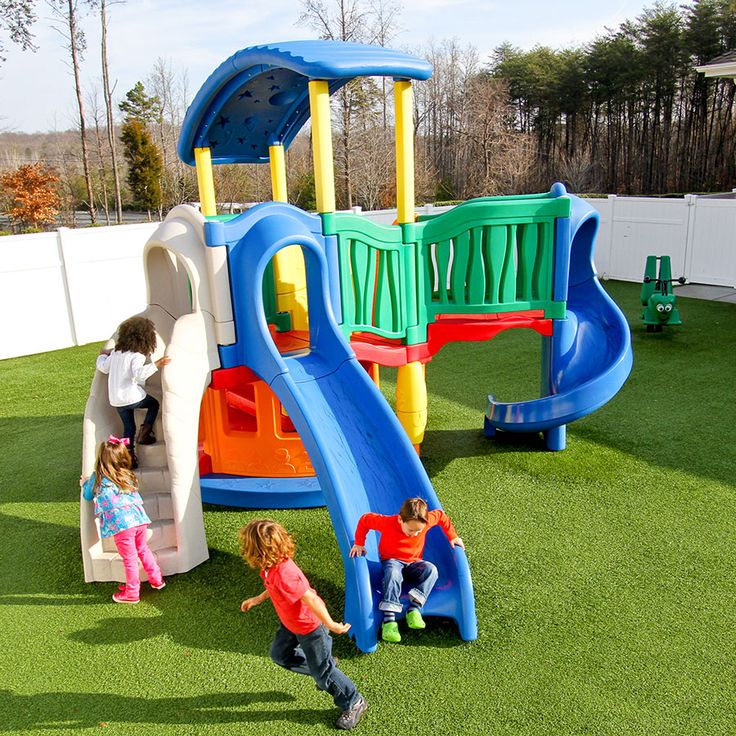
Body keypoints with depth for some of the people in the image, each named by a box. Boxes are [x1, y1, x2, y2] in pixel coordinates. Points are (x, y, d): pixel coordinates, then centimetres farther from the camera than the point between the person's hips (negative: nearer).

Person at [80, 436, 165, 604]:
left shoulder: (98, 478, 3)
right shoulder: (128, 476, 14)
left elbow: (88, 496, 20)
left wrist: (84, 484, 43)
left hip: (120, 523, -5)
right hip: (139, 518, 5)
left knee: (129, 559, 5)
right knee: (142, 550, 25)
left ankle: (132, 593, 18)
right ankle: (157, 580, 34)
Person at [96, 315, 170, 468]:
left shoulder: (116, 352, 9)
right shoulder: (137, 355, -14)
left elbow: (103, 367, 19)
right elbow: (138, 373, -30)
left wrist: (102, 356, 39)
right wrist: (156, 364, -35)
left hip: (115, 399, 6)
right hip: (131, 397, -6)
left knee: (128, 427, 17)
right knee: (154, 404, 20)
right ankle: (145, 433, 8)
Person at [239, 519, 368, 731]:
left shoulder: (283, 574, -39)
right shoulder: (274, 565, -10)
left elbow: (311, 599, -36)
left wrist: (330, 625, -29)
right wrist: (257, 599, 17)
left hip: (310, 627, -9)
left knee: (322, 672, 6)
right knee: (279, 654, 23)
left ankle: (354, 703, 28)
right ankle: (326, 663, 35)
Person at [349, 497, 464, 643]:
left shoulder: (428, 520, -18)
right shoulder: (387, 523, -24)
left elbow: (441, 515, 2)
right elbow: (365, 519, -11)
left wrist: (452, 536, 5)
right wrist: (359, 543, -10)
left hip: (413, 563, 3)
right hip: (392, 561, -3)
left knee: (431, 570, -29)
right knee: (393, 574, -39)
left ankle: (414, 609, -36)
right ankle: (389, 619, -43)